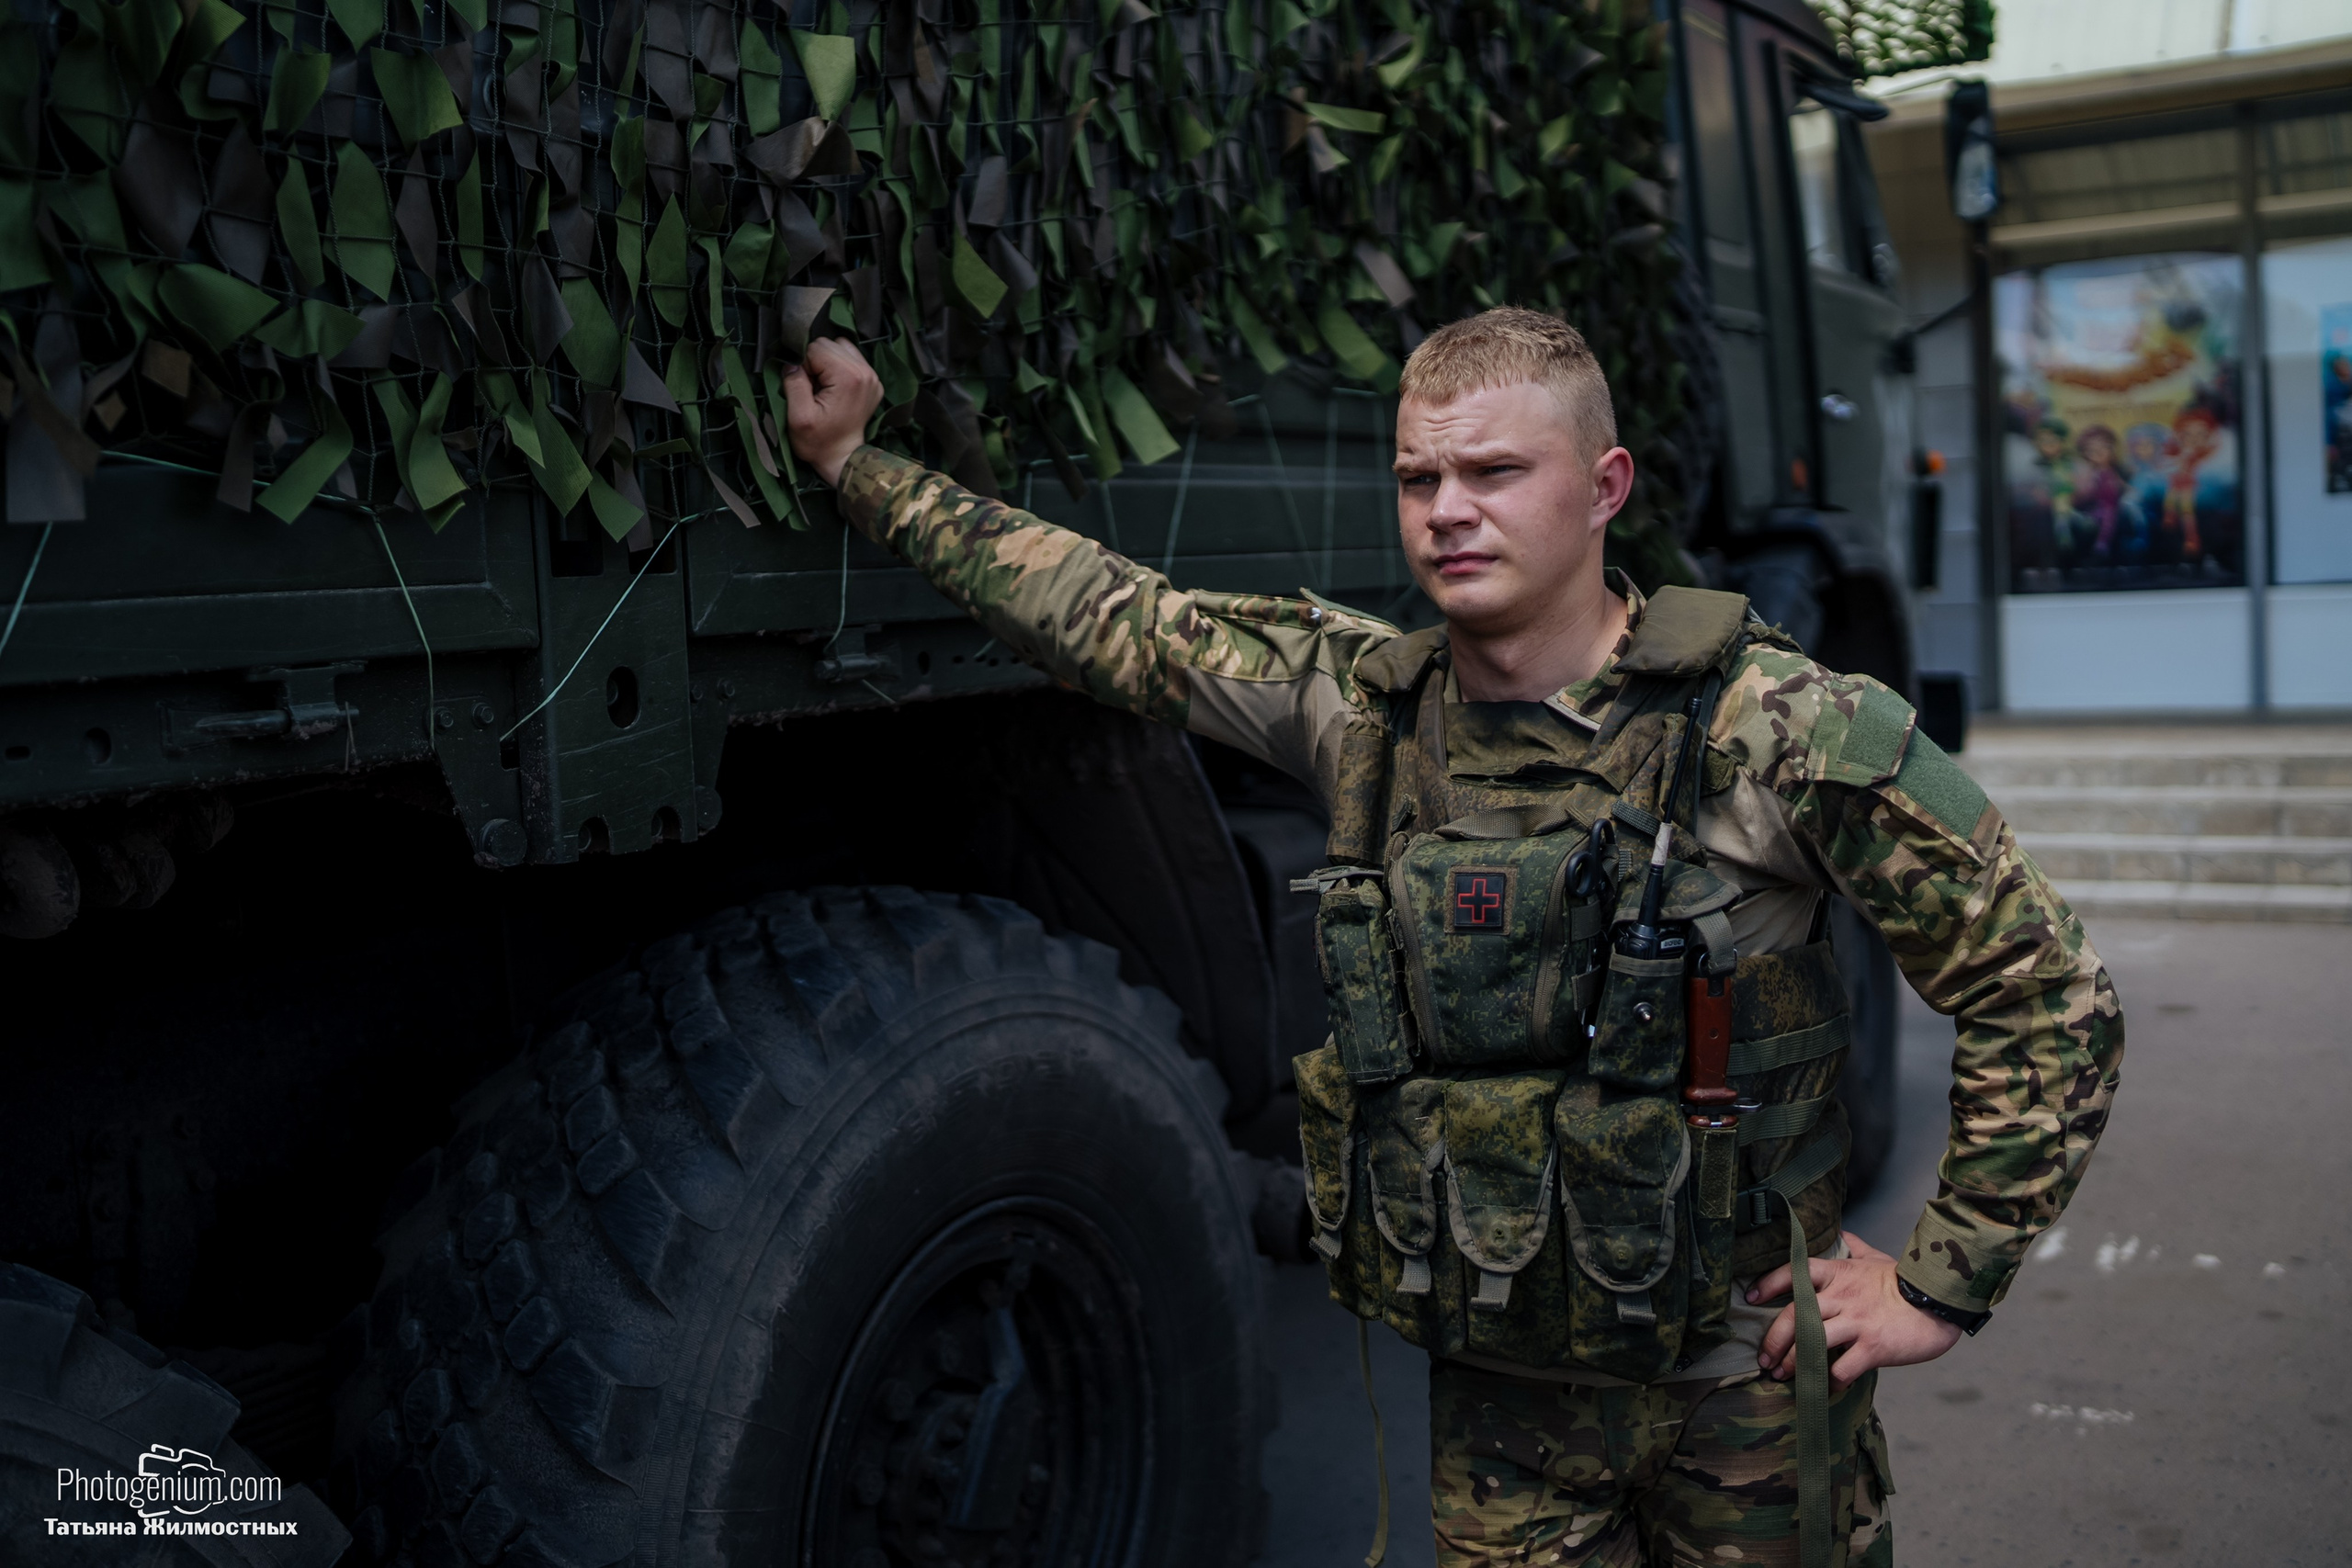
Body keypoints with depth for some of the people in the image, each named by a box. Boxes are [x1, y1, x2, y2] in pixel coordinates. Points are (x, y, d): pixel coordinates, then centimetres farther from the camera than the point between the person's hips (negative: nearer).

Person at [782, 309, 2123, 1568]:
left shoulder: (1783, 733, -17)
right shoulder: (1359, 703, -5)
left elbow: (2050, 995, -11)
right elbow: (1110, 617, 2)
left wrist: (1941, 1286, -9)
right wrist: (859, 467, 3)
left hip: (1747, 1393, -2)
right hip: (1497, 1399, 3)